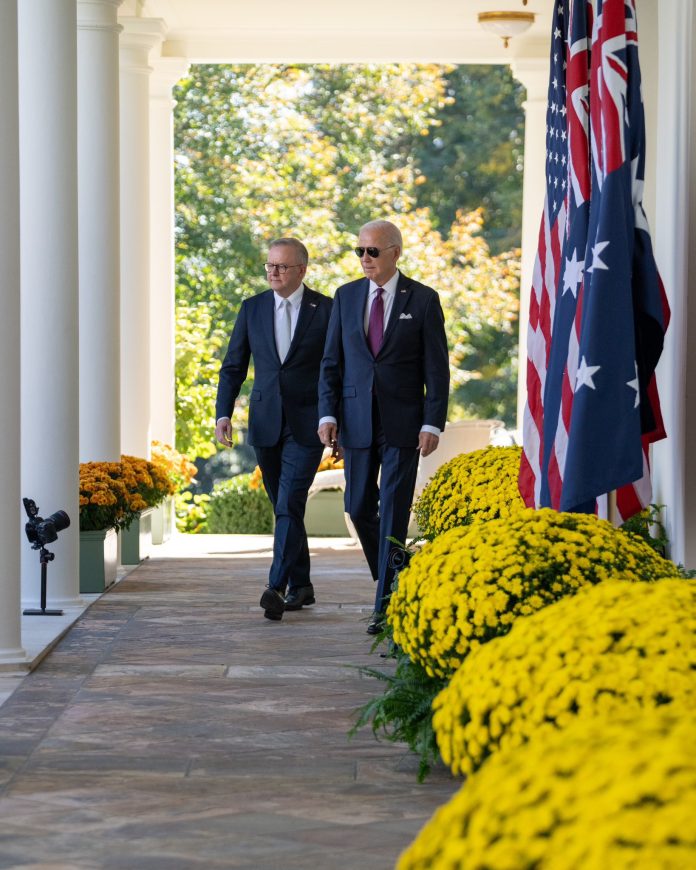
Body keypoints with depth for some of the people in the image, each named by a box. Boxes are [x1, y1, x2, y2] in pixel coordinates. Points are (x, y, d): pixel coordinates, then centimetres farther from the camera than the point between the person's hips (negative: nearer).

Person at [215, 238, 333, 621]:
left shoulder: (326, 310, -2)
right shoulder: (252, 309, 8)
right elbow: (233, 366, 9)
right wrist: (223, 414, -4)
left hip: (306, 425, -4)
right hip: (265, 423, 4)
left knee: (289, 504, -16)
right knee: (283, 506, 11)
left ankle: (276, 588, -22)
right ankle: (300, 586, 22)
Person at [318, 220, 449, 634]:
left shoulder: (423, 300, -2)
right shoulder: (346, 297, 8)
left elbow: (437, 368, -2)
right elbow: (332, 361, 9)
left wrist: (433, 424, -10)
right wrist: (328, 413, -1)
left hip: (403, 423, -4)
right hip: (358, 420, 4)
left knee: (394, 511, -6)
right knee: (359, 507, 7)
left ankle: (386, 604, -4)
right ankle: (391, 579, 29)